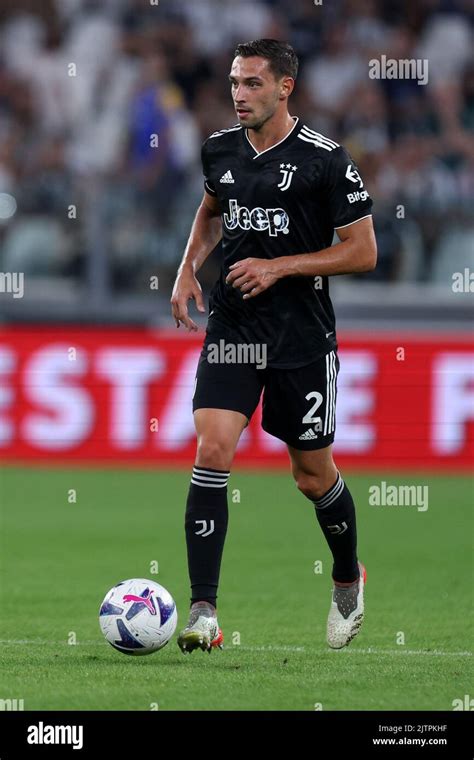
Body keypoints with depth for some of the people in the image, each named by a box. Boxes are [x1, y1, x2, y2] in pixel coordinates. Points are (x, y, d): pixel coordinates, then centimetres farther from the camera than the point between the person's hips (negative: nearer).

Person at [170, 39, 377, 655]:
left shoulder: (326, 159, -11)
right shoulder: (219, 149, 4)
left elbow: (363, 252, -9)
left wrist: (279, 267, -16)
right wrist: (189, 268, 9)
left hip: (303, 337, -3)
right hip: (232, 327, 3)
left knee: (313, 474, 8)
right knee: (213, 450, -14)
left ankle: (348, 579, 38)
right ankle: (203, 614, -15)